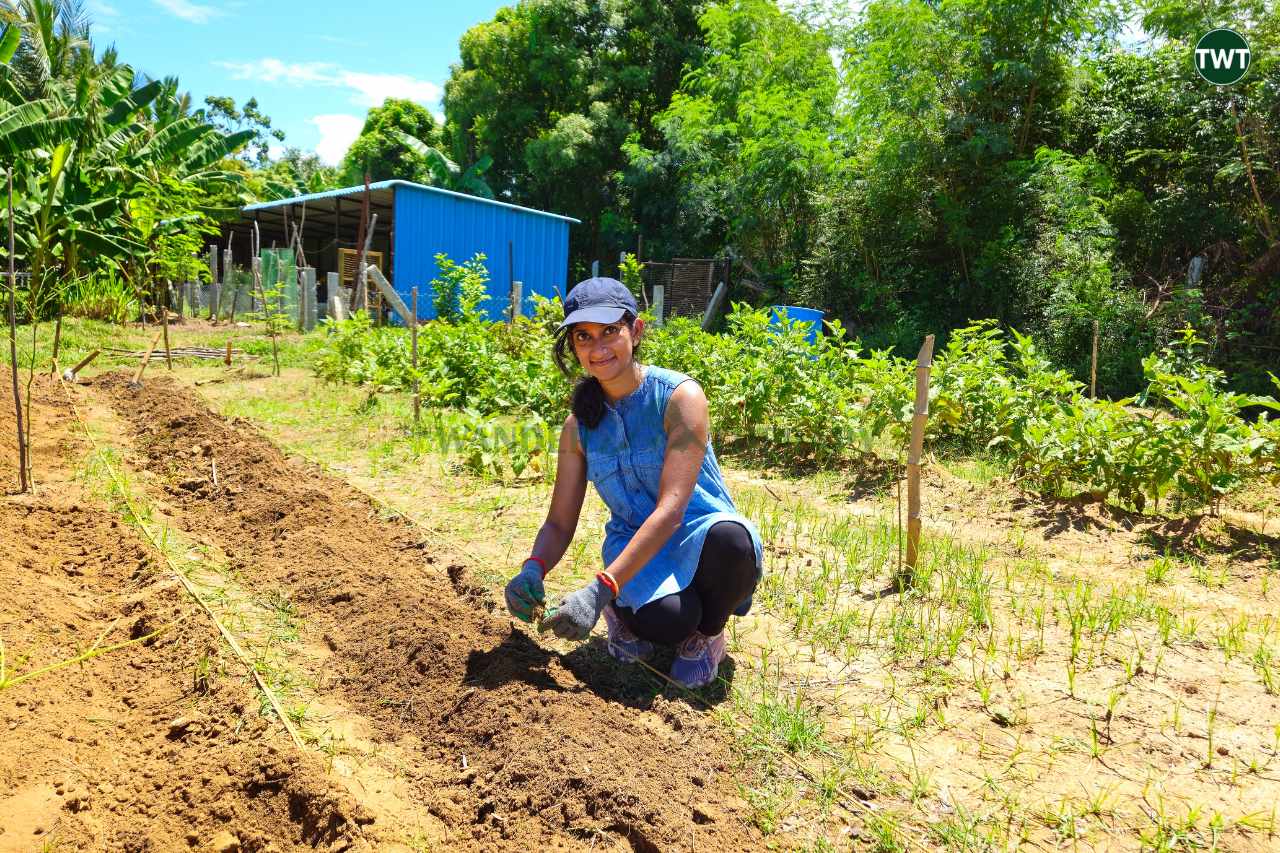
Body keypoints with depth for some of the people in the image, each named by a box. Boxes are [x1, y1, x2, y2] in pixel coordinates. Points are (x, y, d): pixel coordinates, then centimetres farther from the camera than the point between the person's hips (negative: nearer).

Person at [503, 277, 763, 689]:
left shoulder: (680, 396, -16)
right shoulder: (579, 425, -1)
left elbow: (671, 509, -25)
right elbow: (558, 523, 2)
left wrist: (600, 589, -33)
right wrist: (533, 569, -22)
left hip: (698, 544, -1)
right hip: (636, 552, 1)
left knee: (729, 537, -39)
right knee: (663, 620, -34)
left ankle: (707, 633, -5)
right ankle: (622, 612, 4)